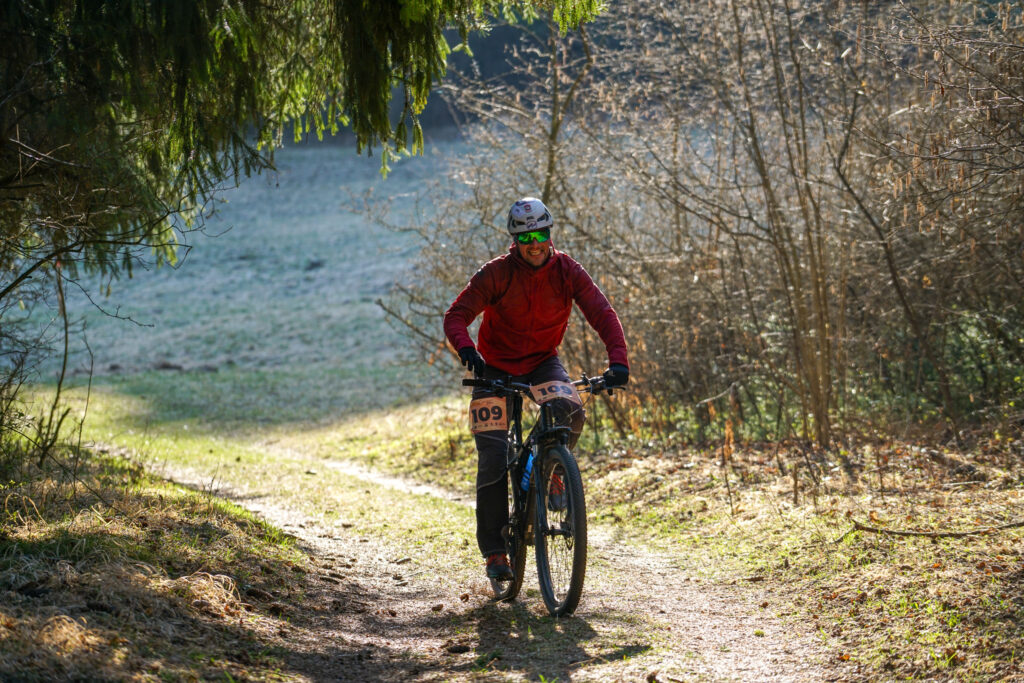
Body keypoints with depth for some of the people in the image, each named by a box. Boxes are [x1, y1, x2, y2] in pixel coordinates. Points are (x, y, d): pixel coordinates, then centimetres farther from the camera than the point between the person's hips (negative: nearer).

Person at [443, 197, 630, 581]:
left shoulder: (567, 272, -12)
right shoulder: (497, 274, -17)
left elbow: (602, 314, -18)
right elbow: (456, 316, -19)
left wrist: (618, 360, -34)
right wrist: (466, 349, -40)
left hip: (542, 363, 1)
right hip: (496, 368, -1)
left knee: (570, 412, -31)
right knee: (493, 459, -11)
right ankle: (494, 552, -1)